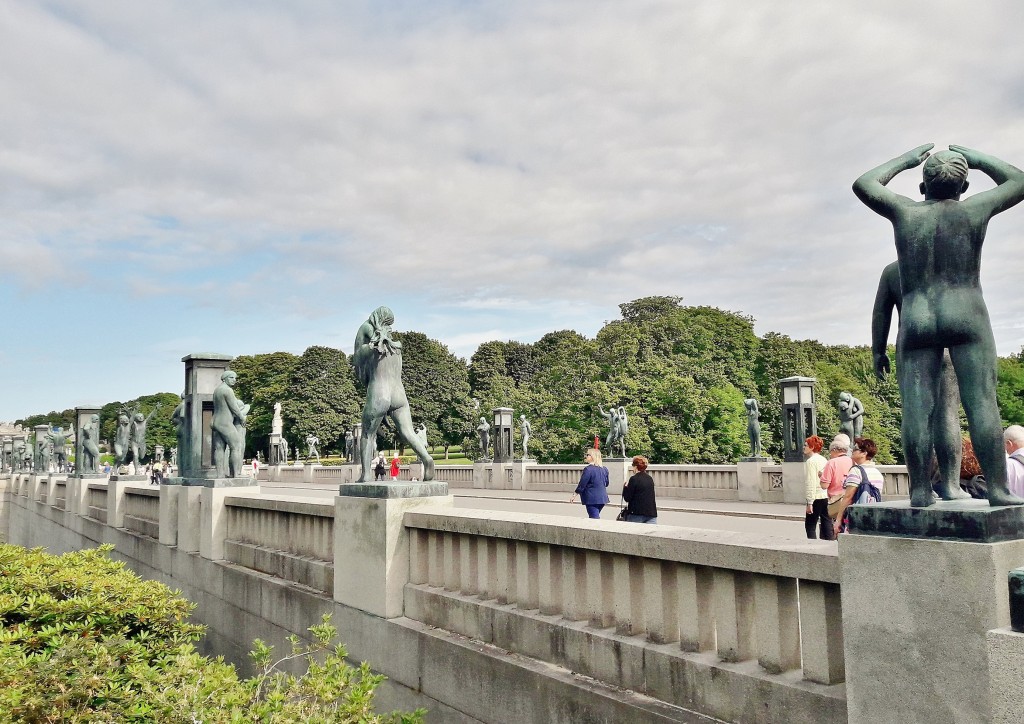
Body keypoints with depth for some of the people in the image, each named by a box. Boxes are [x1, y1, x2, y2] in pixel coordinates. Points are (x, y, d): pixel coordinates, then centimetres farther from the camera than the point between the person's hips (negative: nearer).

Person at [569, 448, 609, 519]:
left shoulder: (588, 469, -16)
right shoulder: (604, 469, 7)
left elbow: (582, 484, -13)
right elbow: (606, 484, 18)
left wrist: (574, 495, -2)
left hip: (592, 499, -8)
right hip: (602, 498, 8)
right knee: (596, 517, 18)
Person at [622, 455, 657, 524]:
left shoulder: (634, 479, -9)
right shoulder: (650, 479, 11)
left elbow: (627, 498, -8)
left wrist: (625, 486, 8)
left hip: (636, 514, -5)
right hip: (651, 513, 5)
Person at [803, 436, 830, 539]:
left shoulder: (810, 461, -10)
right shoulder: (823, 459, 13)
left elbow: (811, 482, -15)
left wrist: (809, 502, -15)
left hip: (816, 497, -8)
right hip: (827, 496, 8)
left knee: (810, 525, 0)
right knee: (827, 524, 9)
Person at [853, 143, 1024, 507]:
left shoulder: (905, 212, 6)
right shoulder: (974, 210, 6)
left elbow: (863, 184, 20)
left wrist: (906, 160, 28)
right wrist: (976, 158, 30)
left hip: (916, 320, 1)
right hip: (966, 315, -1)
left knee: (917, 406, -3)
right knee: (980, 400, -3)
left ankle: (920, 490, -4)